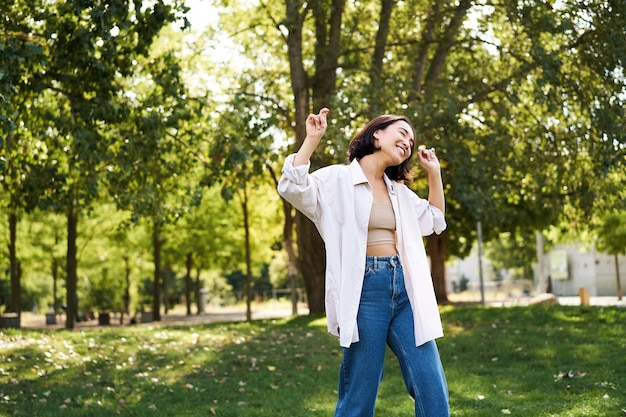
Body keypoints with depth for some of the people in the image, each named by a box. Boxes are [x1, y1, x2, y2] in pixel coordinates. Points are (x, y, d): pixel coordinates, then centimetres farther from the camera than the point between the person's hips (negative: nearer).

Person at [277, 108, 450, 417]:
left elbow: (434, 221, 32)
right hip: (365, 289, -6)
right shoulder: (337, 179, 0)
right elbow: (292, 187, -17)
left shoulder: (399, 191, 20)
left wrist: (434, 173, 25)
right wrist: (312, 139, -17)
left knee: (433, 390, 0)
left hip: (404, 289, 6)